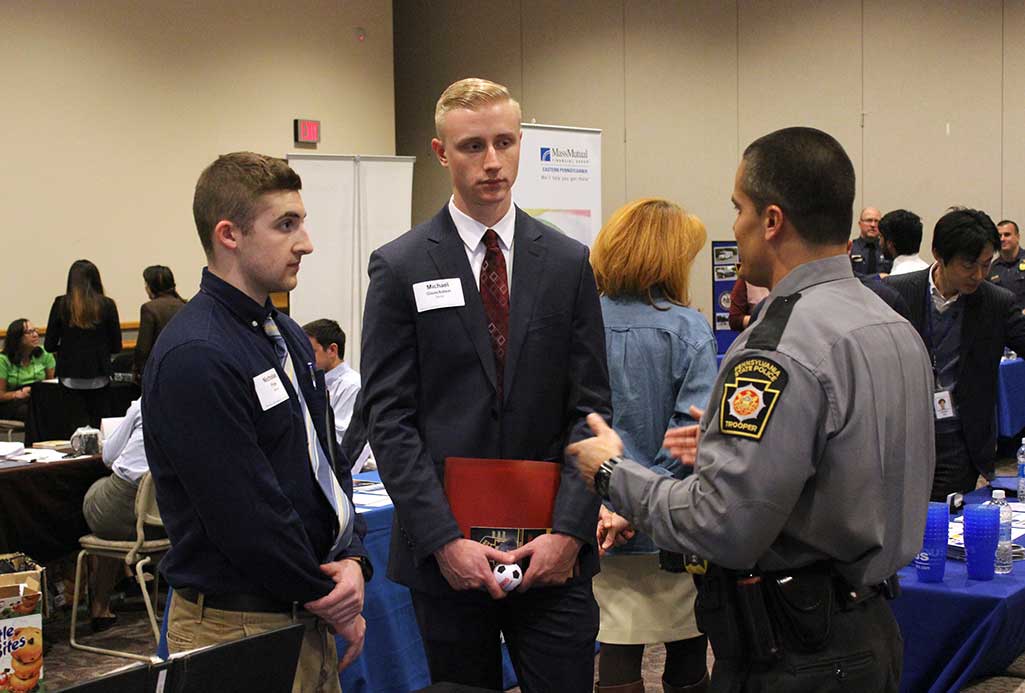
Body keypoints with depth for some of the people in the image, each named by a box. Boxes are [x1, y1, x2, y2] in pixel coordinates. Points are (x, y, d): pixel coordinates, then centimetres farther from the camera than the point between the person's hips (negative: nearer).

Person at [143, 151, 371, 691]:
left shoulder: (286, 336, 10)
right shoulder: (194, 358, -21)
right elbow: (246, 514, -21)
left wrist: (352, 560, -3)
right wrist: (327, 601, -10)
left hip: (304, 618, 8)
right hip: (239, 627, -8)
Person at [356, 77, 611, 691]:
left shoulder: (568, 263, 5)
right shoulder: (400, 267, -1)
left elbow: (590, 407, 3)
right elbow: (388, 417, -5)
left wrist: (568, 530, -8)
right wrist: (443, 539, -12)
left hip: (551, 550, 1)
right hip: (445, 550, -1)